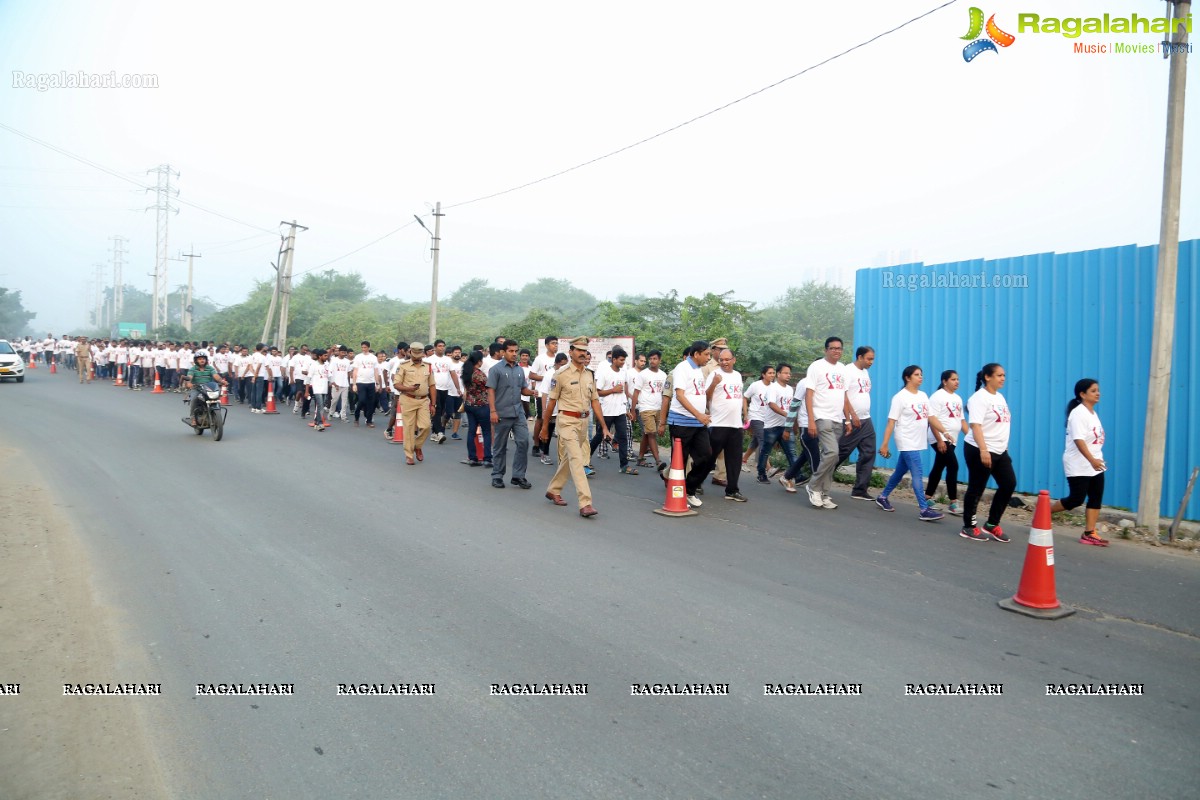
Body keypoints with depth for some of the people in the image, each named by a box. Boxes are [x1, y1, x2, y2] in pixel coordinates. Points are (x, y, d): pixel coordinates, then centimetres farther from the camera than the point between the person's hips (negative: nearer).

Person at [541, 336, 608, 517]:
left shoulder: (590, 375, 10)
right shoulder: (562, 374, -7)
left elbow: (594, 401, 12)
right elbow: (551, 401, -1)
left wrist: (604, 426, 7)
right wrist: (545, 426, 2)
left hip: (584, 421, 6)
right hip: (568, 421, -6)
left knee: (569, 459, 16)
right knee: (576, 460, -14)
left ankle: (553, 490, 34)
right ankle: (585, 503, -17)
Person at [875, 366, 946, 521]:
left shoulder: (923, 396, 12)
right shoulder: (900, 397, -10)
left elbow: (930, 418, 15)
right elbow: (891, 422, -13)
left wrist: (940, 438, 11)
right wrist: (885, 445, -17)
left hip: (918, 442, 7)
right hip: (907, 443, -7)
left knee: (900, 472, 16)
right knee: (917, 475, -10)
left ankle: (883, 497, 30)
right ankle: (925, 510, -9)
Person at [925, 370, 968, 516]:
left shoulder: (958, 399, 17)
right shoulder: (938, 397, -8)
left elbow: (962, 420, 20)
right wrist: (944, 433, -26)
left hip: (951, 440, 8)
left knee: (939, 467, 13)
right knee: (953, 466, -15)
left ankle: (928, 497, 22)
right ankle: (953, 503, -13)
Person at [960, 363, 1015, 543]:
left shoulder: (1000, 397, 14)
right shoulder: (979, 398, -14)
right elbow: (975, 425, -22)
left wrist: (1003, 447, 19)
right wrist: (983, 450, -29)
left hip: (1000, 451, 9)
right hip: (979, 451, -9)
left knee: (1009, 484, 5)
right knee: (976, 489, 0)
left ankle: (992, 524, 17)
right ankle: (969, 527, 12)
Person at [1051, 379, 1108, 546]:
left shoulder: (1093, 413, 13)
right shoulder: (1078, 413, -16)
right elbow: (1078, 440, -25)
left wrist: (1096, 460, 21)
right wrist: (1091, 460, -33)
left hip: (1095, 465, 9)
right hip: (1078, 466, -9)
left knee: (1096, 498, 3)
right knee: (1076, 499, -7)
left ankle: (1089, 534, 8)